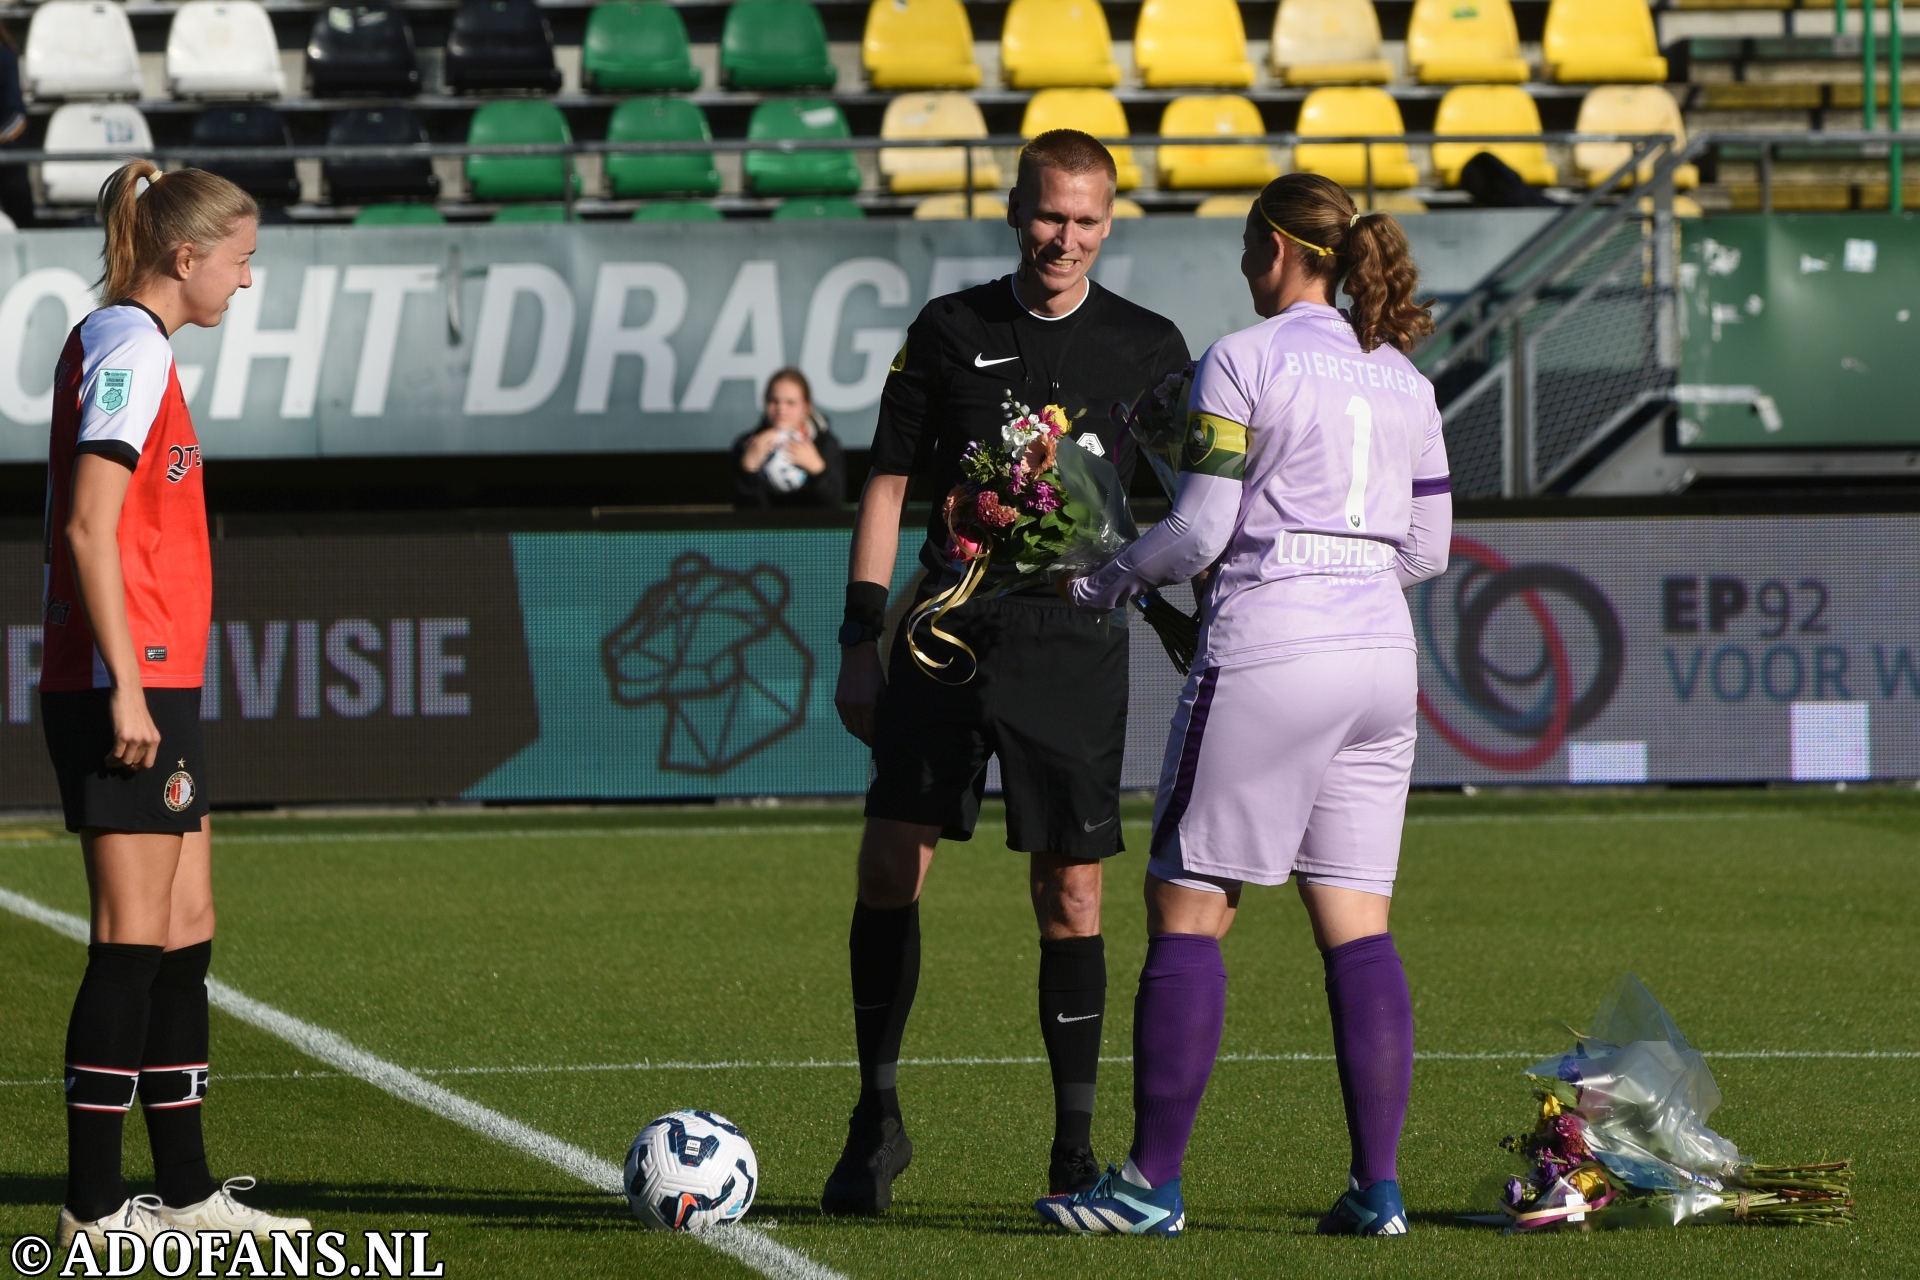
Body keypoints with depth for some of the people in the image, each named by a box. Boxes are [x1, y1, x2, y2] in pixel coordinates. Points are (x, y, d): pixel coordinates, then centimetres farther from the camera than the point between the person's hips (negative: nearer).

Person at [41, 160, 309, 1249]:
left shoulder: (121, 343, 18)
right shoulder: (132, 347, -12)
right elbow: (90, 526, -19)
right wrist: (126, 687, -22)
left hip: (157, 684, 10)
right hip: (129, 685, -10)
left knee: (186, 934, 11)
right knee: (136, 940, -8)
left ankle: (186, 1189, 15)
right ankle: (97, 1207, -6)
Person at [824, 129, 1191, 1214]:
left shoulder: (1150, 348, 7)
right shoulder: (951, 332, 7)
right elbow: (890, 484, 9)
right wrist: (860, 640, 4)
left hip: (1078, 645, 0)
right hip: (949, 632, 1)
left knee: (1070, 897, 0)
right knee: (890, 869, -7)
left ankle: (1075, 1150, 8)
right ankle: (877, 1122, 7)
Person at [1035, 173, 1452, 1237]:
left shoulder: (1242, 361, -6)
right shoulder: (1402, 378, 14)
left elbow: (1199, 528, -9)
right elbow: (1428, 547, 15)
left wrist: (1101, 584, 6)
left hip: (1267, 654, -6)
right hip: (1380, 652, 6)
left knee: (1187, 910, 0)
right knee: (1357, 930, 6)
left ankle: (1153, 1182, -2)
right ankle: (1376, 1185, -1)